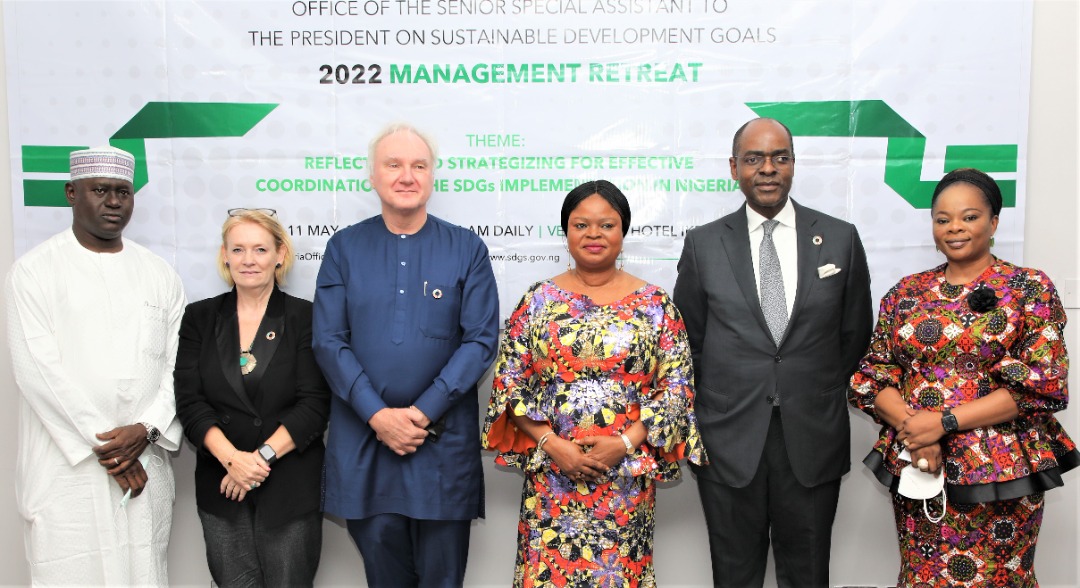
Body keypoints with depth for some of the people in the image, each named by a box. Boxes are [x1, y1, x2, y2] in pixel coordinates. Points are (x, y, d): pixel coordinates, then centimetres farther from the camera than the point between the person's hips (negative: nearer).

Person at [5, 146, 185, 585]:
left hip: (145, 465, 3)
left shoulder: (159, 274, 9)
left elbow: (177, 364, 5)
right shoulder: (33, 272, -2)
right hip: (65, 469, -3)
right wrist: (103, 446, -11)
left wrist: (145, 429, -10)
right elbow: (38, 371, -9)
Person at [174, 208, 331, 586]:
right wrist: (232, 459, -15)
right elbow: (189, 401, -2)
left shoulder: (305, 317, -3)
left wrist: (264, 456, -15)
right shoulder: (199, 318, 5)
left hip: (292, 485, -2)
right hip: (222, 485, 2)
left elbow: (314, 404, -8)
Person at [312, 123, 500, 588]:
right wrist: (378, 415, -12)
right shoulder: (344, 248, 4)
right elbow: (328, 341, -1)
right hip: (361, 436, 1)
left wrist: (423, 411, -12)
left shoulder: (467, 249, 1)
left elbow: (481, 340, -5)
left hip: (443, 438, -1)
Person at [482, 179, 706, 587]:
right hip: (551, 473, 0)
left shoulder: (655, 304, 2)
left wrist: (625, 443, -11)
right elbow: (509, 382, 1)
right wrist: (550, 443, -9)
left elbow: (677, 386, -1)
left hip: (627, 475, 0)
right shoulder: (538, 300, 3)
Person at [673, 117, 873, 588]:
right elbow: (686, 338, 7)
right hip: (729, 439, 0)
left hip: (813, 439, 1)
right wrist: (702, 415, 5)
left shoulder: (840, 239, 3)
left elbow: (855, 333, 9)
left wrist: (823, 399, 8)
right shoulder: (703, 244, 1)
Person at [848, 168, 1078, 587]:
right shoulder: (906, 293, 6)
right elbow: (870, 376, 4)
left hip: (1002, 471, -2)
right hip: (915, 466, 3)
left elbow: (1044, 384, -11)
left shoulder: (1031, 288, -3)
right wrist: (910, 426, -15)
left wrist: (945, 421, -17)